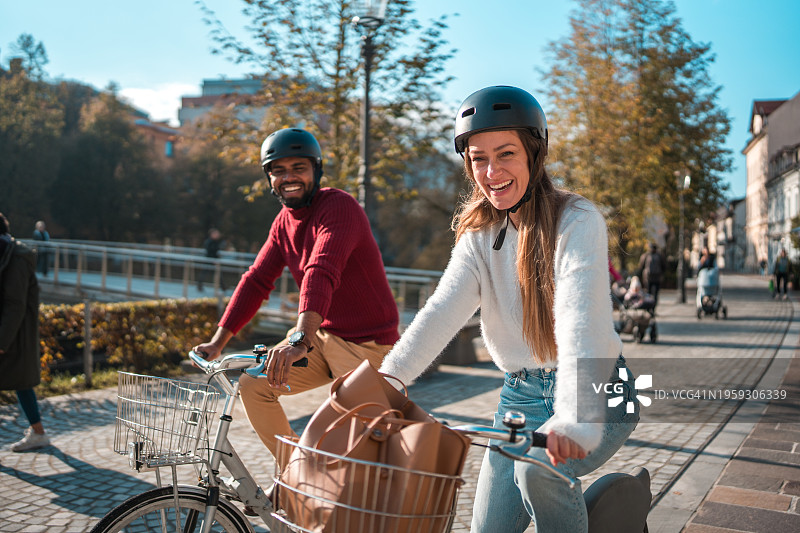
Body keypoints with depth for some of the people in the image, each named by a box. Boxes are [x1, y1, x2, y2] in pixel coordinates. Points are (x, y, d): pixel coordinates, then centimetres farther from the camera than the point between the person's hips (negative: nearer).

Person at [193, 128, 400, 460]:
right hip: (321, 335, 7)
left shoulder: (339, 206, -18)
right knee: (253, 385, 0)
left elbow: (321, 273, -34)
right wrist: (217, 342, 2)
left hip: (366, 343, -7)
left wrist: (300, 339, -47)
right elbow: (256, 280, 6)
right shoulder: (284, 223, 8)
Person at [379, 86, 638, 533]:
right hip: (521, 395, 5)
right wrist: (386, 376, -29)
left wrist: (572, 419, -46)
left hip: (595, 391, -5)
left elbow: (579, 319, -31)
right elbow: (444, 309, -13)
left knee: (537, 466, -32)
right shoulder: (479, 231, 1)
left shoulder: (577, 221, -16)